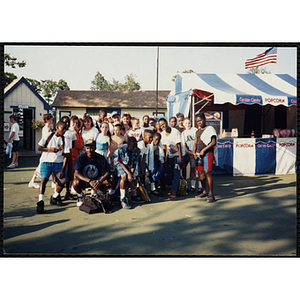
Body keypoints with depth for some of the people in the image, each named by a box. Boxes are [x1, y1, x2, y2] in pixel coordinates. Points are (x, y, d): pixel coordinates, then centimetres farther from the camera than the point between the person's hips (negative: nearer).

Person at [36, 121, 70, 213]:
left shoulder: (64, 140, 5)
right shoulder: (48, 136, 1)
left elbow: (65, 156, 1)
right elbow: (39, 148, 5)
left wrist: (63, 169, -8)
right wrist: (49, 149, -13)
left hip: (58, 163, 3)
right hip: (46, 162, -3)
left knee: (62, 181, -5)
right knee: (44, 178, -23)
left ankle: (54, 198, 20)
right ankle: (40, 202, -24)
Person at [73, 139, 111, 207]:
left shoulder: (101, 158, -10)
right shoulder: (81, 157, -14)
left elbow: (107, 172, -12)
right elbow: (76, 173, -22)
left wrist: (100, 181, -35)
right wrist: (89, 181, -37)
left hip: (96, 180, 2)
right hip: (83, 180, -2)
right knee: (76, 182, -35)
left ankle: (94, 191, 9)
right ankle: (80, 195, 3)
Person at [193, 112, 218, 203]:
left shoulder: (210, 129, -2)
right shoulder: (198, 131, 18)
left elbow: (213, 142, -10)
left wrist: (203, 150, -14)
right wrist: (194, 152, 4)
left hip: (208, 153, -7)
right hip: (199, 154, 7)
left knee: (207, 173, -12)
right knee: (201, 173, 8)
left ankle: (211, 194, -9)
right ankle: (204, 192, 21)